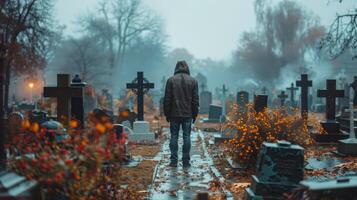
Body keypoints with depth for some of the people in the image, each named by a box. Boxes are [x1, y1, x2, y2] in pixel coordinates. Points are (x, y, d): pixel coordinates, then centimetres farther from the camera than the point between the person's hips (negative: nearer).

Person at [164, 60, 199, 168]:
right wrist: (194, 114, 10)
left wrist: (167, 114, 6)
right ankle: (186, 162, 4)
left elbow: (167, 99, -1)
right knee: (186, 137, 3)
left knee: (174, 136, 4)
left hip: (174, 114, 0)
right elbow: (195, 100, 3)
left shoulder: (171, 80, 0)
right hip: (188, 115, 1)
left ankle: (174, 161, 3)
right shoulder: (193, 81, 3)